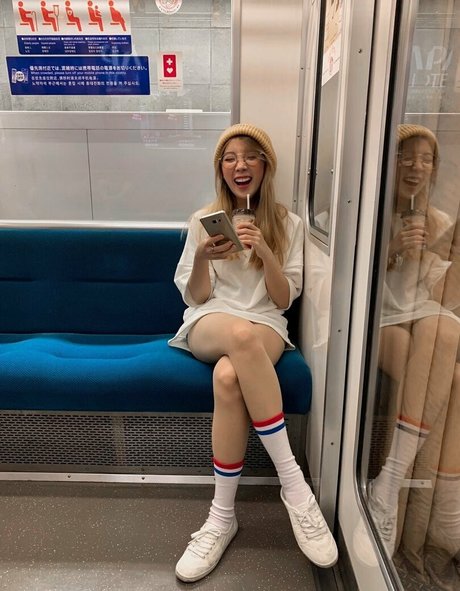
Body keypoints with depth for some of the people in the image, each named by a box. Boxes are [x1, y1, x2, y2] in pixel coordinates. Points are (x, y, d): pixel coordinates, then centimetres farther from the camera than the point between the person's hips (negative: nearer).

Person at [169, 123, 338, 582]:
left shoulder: (288, 224, 8)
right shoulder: (203, 220, 10)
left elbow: (283, 299, 3)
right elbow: (195, 297, 6)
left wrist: (266, 253, -15)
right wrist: (202, 259, -15)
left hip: (265, 327, 0)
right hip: (208, 324, 1)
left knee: (228, 377, -38)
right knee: (240, 333, -40)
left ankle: (222, 515, -21)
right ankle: (293, 481, -29)